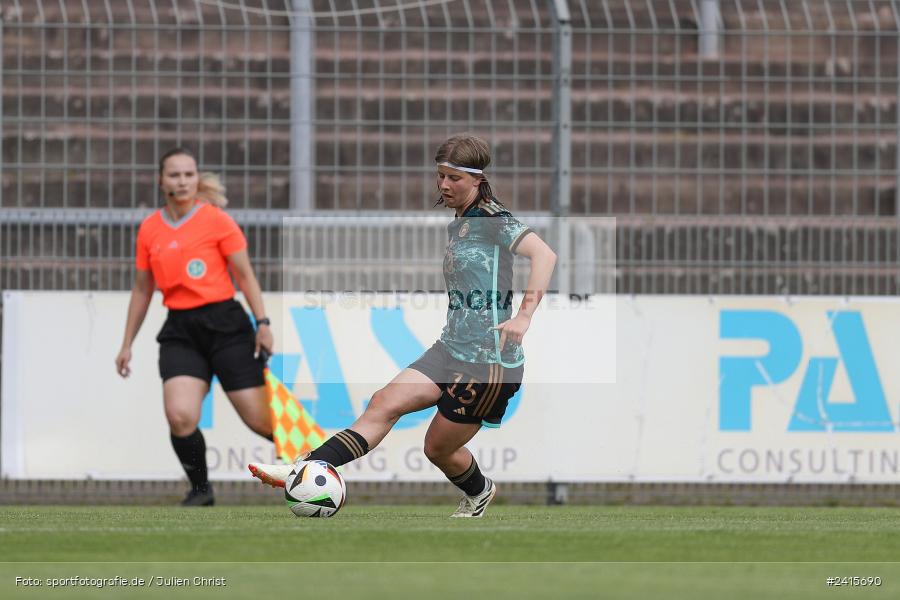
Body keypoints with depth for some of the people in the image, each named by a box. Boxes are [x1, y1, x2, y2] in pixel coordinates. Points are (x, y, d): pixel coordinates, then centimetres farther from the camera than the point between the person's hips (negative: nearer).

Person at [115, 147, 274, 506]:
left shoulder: (216, 220, -3)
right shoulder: (149, 229, 8)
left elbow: (245, 276, 1)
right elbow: (142, 290, 17)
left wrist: (262, 323, -6)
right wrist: (127, 344, 17)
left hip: (225, 325, -2)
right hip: (180, 332, 3)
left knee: (260, 420, -4)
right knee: (180, 416, -20)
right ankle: (200, 490, 0)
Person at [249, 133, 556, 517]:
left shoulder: (495, 219, -12)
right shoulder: (456, 225, 15)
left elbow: (544, 254, -27)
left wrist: (524, 316, -32)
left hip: (491, 361, -8)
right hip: (452, 350, 8)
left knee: (438, 448, 3)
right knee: (386, 403, -7)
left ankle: (478, 491, 30)